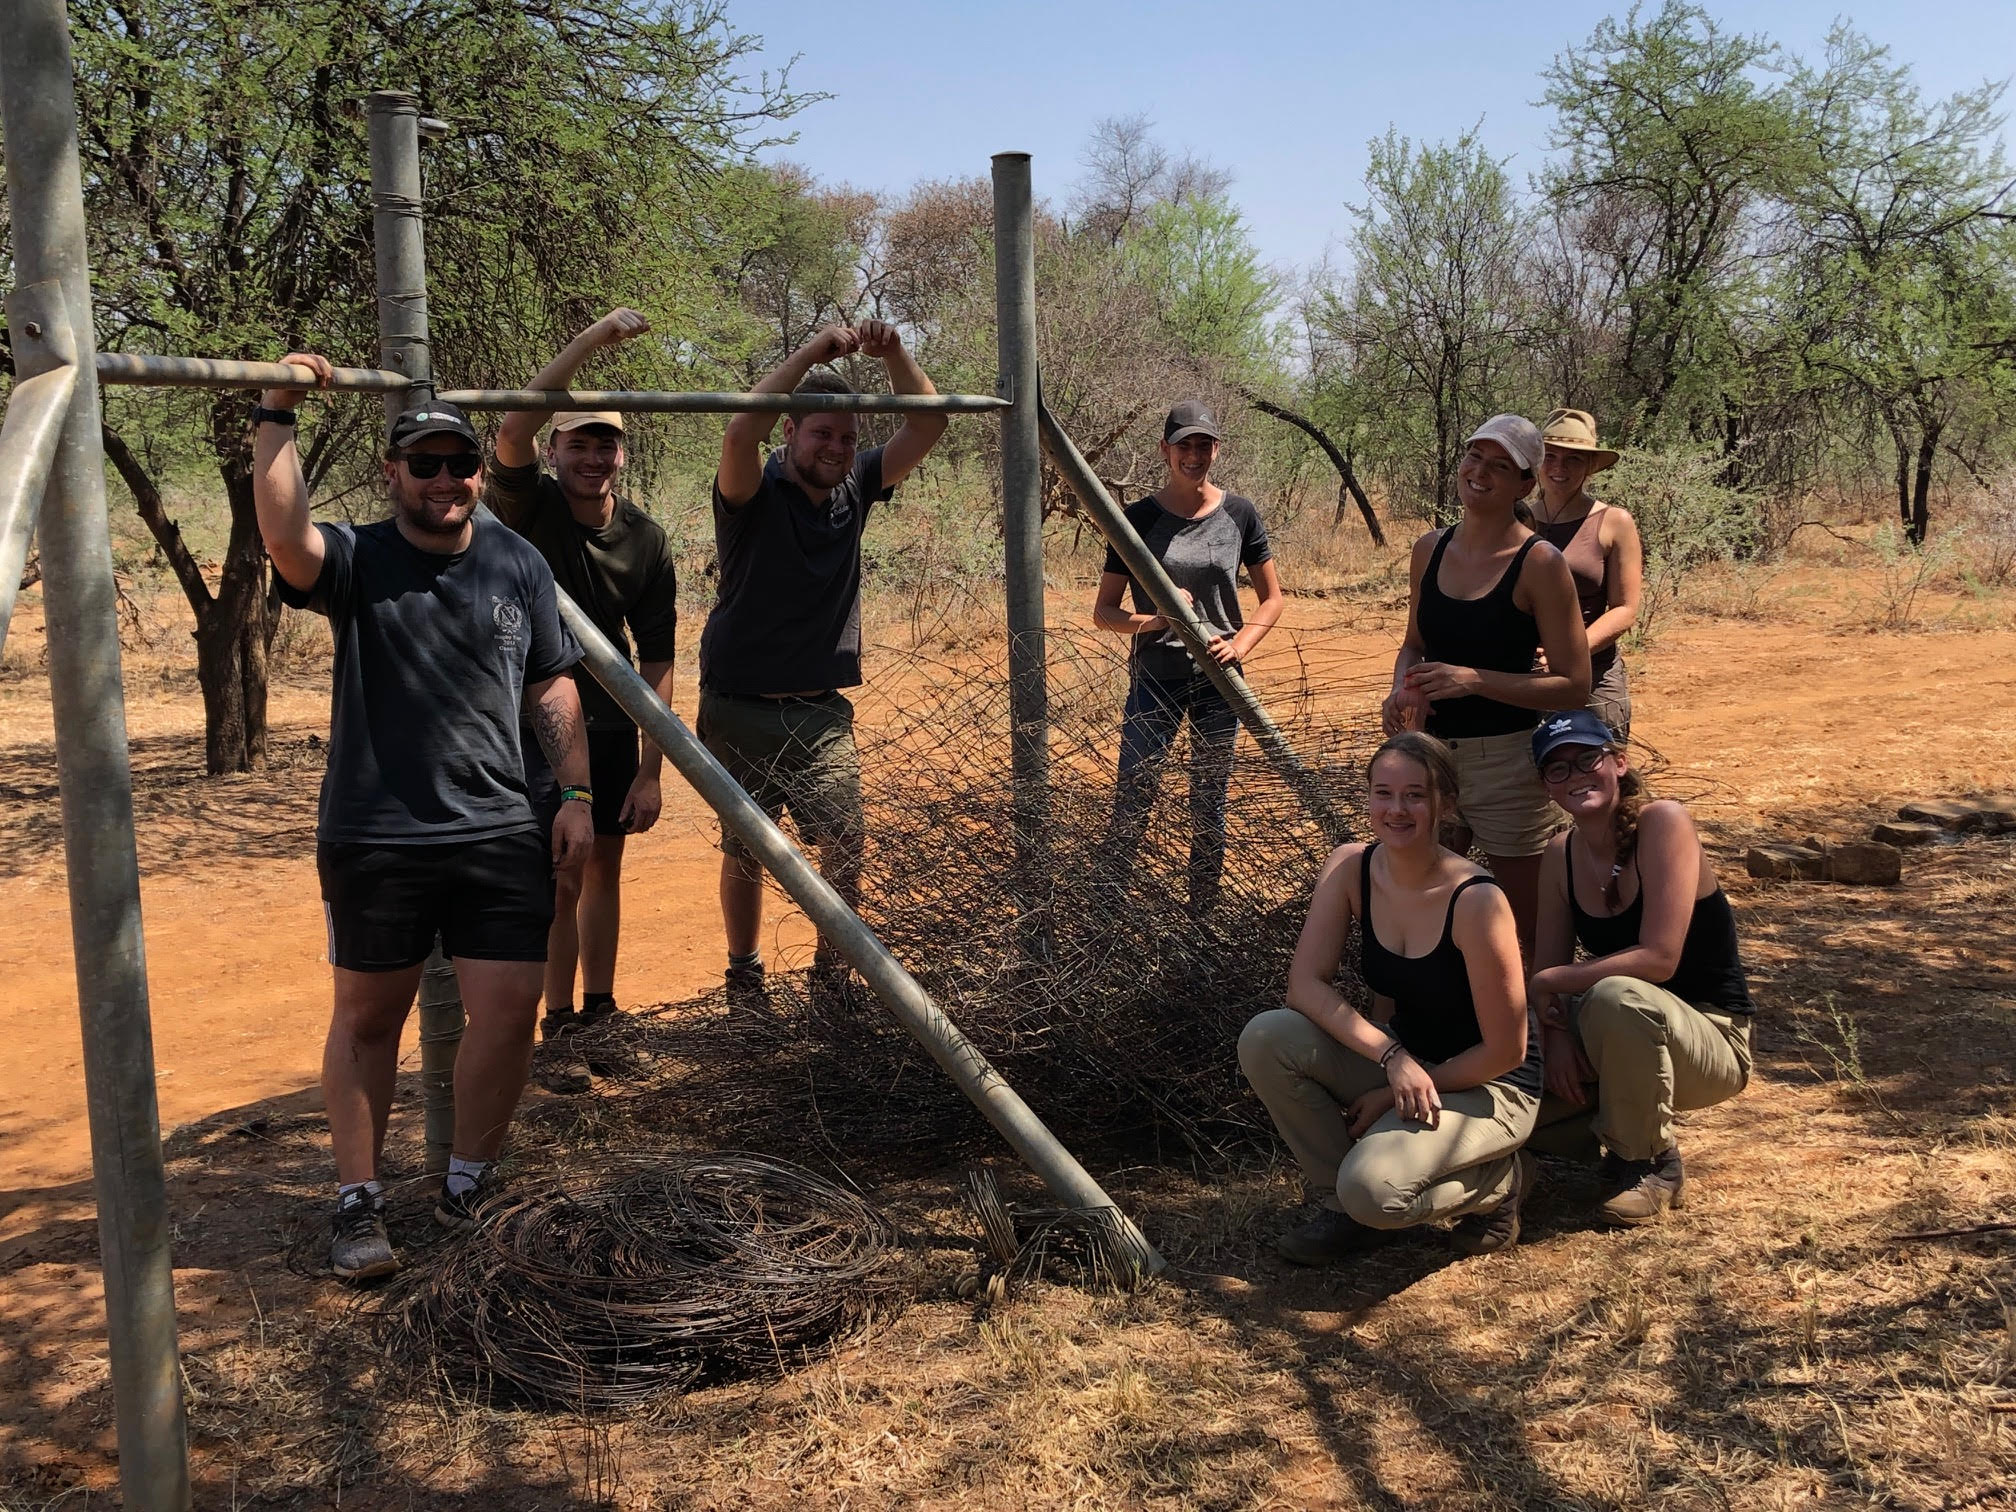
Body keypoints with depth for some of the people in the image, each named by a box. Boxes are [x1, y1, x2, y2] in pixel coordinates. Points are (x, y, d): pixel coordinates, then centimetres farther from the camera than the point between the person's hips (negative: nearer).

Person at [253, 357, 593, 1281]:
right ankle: (358, 1204, 22)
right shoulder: (355, 563, -3)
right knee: (367, 1017, 9)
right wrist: (275, 418, -26)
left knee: (507, 1012, 1)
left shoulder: (520, 567, 8)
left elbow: (552, 686, 12)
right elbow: (285, 537, -26)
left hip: (500, 834, 3)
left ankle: (465, 1190, 21)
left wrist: (576, 795, 7)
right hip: (374, 841, -2)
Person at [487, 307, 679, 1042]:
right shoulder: (527, 507, -14)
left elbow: (657, 659, -4)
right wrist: (594, 339, -39)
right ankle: (558, 1028, 5)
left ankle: (600, 1013, 30)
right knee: (560, 879, -7)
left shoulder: (647, 540, -6)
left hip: (610, 725, 4)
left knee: (603, 868, 15)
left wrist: (651, 769, -8)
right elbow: (512, 433, -36)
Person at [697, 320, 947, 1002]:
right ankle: (744, 978, 28)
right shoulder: (755, 491, -12)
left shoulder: (855, 487, 2)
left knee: (845, 845, -6)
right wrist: (812, 353, -33)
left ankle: (831, 976, 10)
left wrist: (893, 354, -20)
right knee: (744, 854, 10)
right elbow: (740, 433, -34)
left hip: (822, 711, 3)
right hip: (742, 708, -3)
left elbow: (928, 426, -4)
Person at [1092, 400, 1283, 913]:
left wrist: (1239, 644, -8)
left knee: (1209, 811, 10)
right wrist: (1153, 620, -21)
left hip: (1218, 681, 2)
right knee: (1131, 804, -6)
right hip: (1155, 678, -2)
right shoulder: (1139, 518, -3)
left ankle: (1201, 919, 22)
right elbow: (1103, 611, -1)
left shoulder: (1238, 513, 2)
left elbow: (1272, 596, 10)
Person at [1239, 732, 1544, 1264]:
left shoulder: (1476, 900, -26)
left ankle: (1499, 1180, 3)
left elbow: (1506, 1051, -20)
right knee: (1264, 1040, -19)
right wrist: (1393, 1057, -28)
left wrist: (1394, 1094, -14)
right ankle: (1340, 1205, 1)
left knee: (1372, 1189, -30)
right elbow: (1305, 984, -14)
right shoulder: (1350, 868, -10)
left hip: (1488, 1086, -6)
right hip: (1406, 1057, 6)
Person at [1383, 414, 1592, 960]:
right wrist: (1401, 689, -3)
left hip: (1506, 762, -5)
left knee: (1529, 931, 4)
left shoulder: (1538, 563, -11)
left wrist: (1474, 680, -22)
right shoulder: (1430, 549, 6)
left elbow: (1573, 685, -12)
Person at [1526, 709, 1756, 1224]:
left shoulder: (1663, 822, -19)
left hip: (1712, 1040, -6)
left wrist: (1554, 983, -21)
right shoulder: (1561, 854, 0)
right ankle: (1615, 1126, 16)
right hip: (1626, 1040, 6)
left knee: (1616, 996, -38)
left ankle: (1653, 1163, -13)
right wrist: (1555, 1034, -19)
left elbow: (1659, 959, -27)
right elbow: (1548, 970, 1)